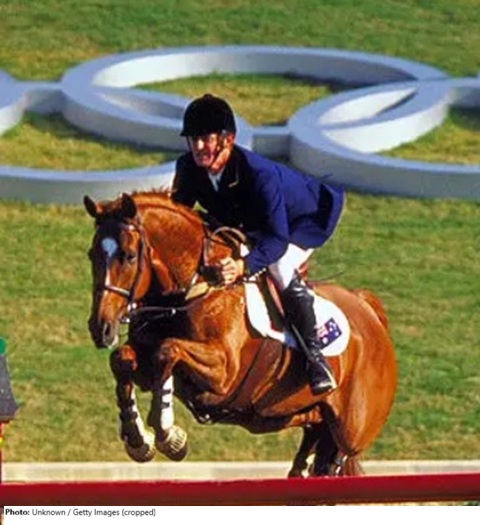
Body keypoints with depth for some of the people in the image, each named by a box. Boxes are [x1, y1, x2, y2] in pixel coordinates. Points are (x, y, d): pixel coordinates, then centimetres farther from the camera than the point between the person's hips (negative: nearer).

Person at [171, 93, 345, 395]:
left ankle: (316, 356, -30)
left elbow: (277, 239, -44)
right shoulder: (189, 168, -22)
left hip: (302, 223, -8)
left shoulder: (259, 174, -41)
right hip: (246, 228, 8)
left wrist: (245, 266, -61)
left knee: (280, 267, -34)